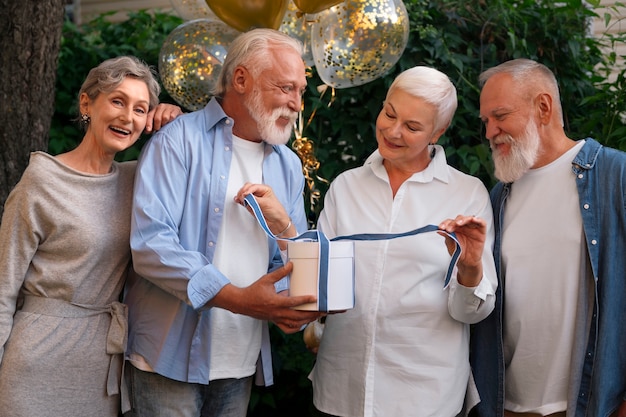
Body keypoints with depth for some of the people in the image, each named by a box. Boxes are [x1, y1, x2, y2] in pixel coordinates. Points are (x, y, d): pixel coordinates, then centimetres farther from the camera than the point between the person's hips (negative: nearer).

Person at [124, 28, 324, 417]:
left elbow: (294, 266, 11)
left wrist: (284, 226, -12)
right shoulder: (179, 141, -8)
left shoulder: (288, 165, 11)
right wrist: (239, 299, -28)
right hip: (171, 357, -5)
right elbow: (151, 244, -20)